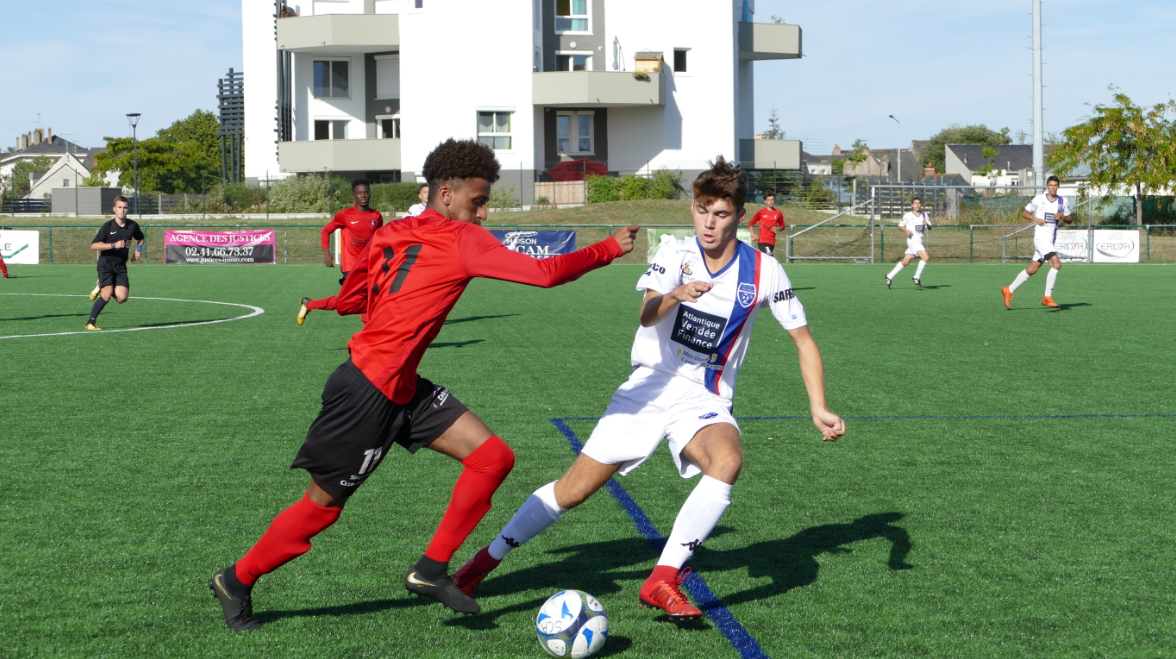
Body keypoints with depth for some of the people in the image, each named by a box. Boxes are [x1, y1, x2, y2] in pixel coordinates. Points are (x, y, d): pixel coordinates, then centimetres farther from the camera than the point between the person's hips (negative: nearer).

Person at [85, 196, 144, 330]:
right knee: (106, 295, -20)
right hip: (106, 263, -4)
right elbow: (93, 245, -11)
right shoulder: (108, 226, -8)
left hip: (121, 266, 4)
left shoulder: (133, 225, 2)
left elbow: (140, 238, 25)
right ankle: (90, 322, -4)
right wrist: (113, 245, -21)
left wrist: (138, 249, 4)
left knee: (122, 298, -10)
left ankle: (102, 287, 20)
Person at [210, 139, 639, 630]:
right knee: (324, 505, 6)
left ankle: (431, 571, 8)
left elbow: (347, 301, 14)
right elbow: (544, 273, -17)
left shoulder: (389, 235, 8)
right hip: (369, 391, -9)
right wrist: (608, 250, -7)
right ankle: (237, 580, 27)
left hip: (403, 389, 9)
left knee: (494, 458, 1)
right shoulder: (462, 240, -14)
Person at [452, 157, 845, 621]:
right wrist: (675, 295, -46)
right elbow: (647, 315, -24)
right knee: (572, 490, -2)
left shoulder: (762, 271, -5)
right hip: (649, 387, 0)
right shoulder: (676, 253, -6)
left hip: (704, 400, 0)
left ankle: (663, 581, -25)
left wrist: (819, 408, -7)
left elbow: (803, 340, 3)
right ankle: (485, 562, 17)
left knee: (728, 461, -34)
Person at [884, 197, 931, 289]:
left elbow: (930, 228, 14)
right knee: (926, 257, -20)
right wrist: (906, 230, -13)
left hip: (919, 240, 6)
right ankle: (917, 277, -10)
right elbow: (900, 225, 7)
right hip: (912, 239, -6)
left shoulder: (924, 214, 12)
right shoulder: (908, 215, -1)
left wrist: (927, 224, -9)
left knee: (905, 262, 9)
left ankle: (890, 277, 20)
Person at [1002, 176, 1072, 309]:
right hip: (1041, 236, -6)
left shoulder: (1062, 201, 10)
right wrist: (1036, 219, -13)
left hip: (1050, 240, 6)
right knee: (1056, 264, -20)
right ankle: (1047, 297, -13)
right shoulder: (1039, 199, -1)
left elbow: (1069, 218, 16)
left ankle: (1009, 290, 22)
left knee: (1032, 270, 9)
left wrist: (1062, 217, -7)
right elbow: (1024, 213, 5)